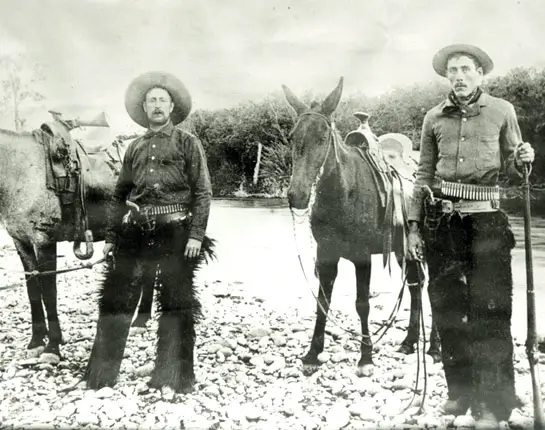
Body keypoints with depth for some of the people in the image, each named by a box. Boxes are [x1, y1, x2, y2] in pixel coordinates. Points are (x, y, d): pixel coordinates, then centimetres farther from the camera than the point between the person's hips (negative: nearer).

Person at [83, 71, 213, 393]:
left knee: (177, 303, 3)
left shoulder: (187, 142, 3)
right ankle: (101, 375, 15)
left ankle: (172, 377, 15)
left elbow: (203, 191, -4)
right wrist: (111, 236, 11)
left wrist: (196, 234, -13)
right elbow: (120, 195, 18)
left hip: (175, 231, -4)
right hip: (135, 231, 4)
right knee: (115, 299, 4)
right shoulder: (135, 147, 16)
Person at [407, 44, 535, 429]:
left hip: (486, 220, -3)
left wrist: (522, 162, -14)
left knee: (490, 312, -4)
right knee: (447, 308, 8)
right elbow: (424, 175, 11)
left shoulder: (502, 111, 5)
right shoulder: (434, 118, 10)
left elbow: (511, 173, 9)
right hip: (441, 220, 3)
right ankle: (461, 390, 24)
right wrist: (414, 225, 6)